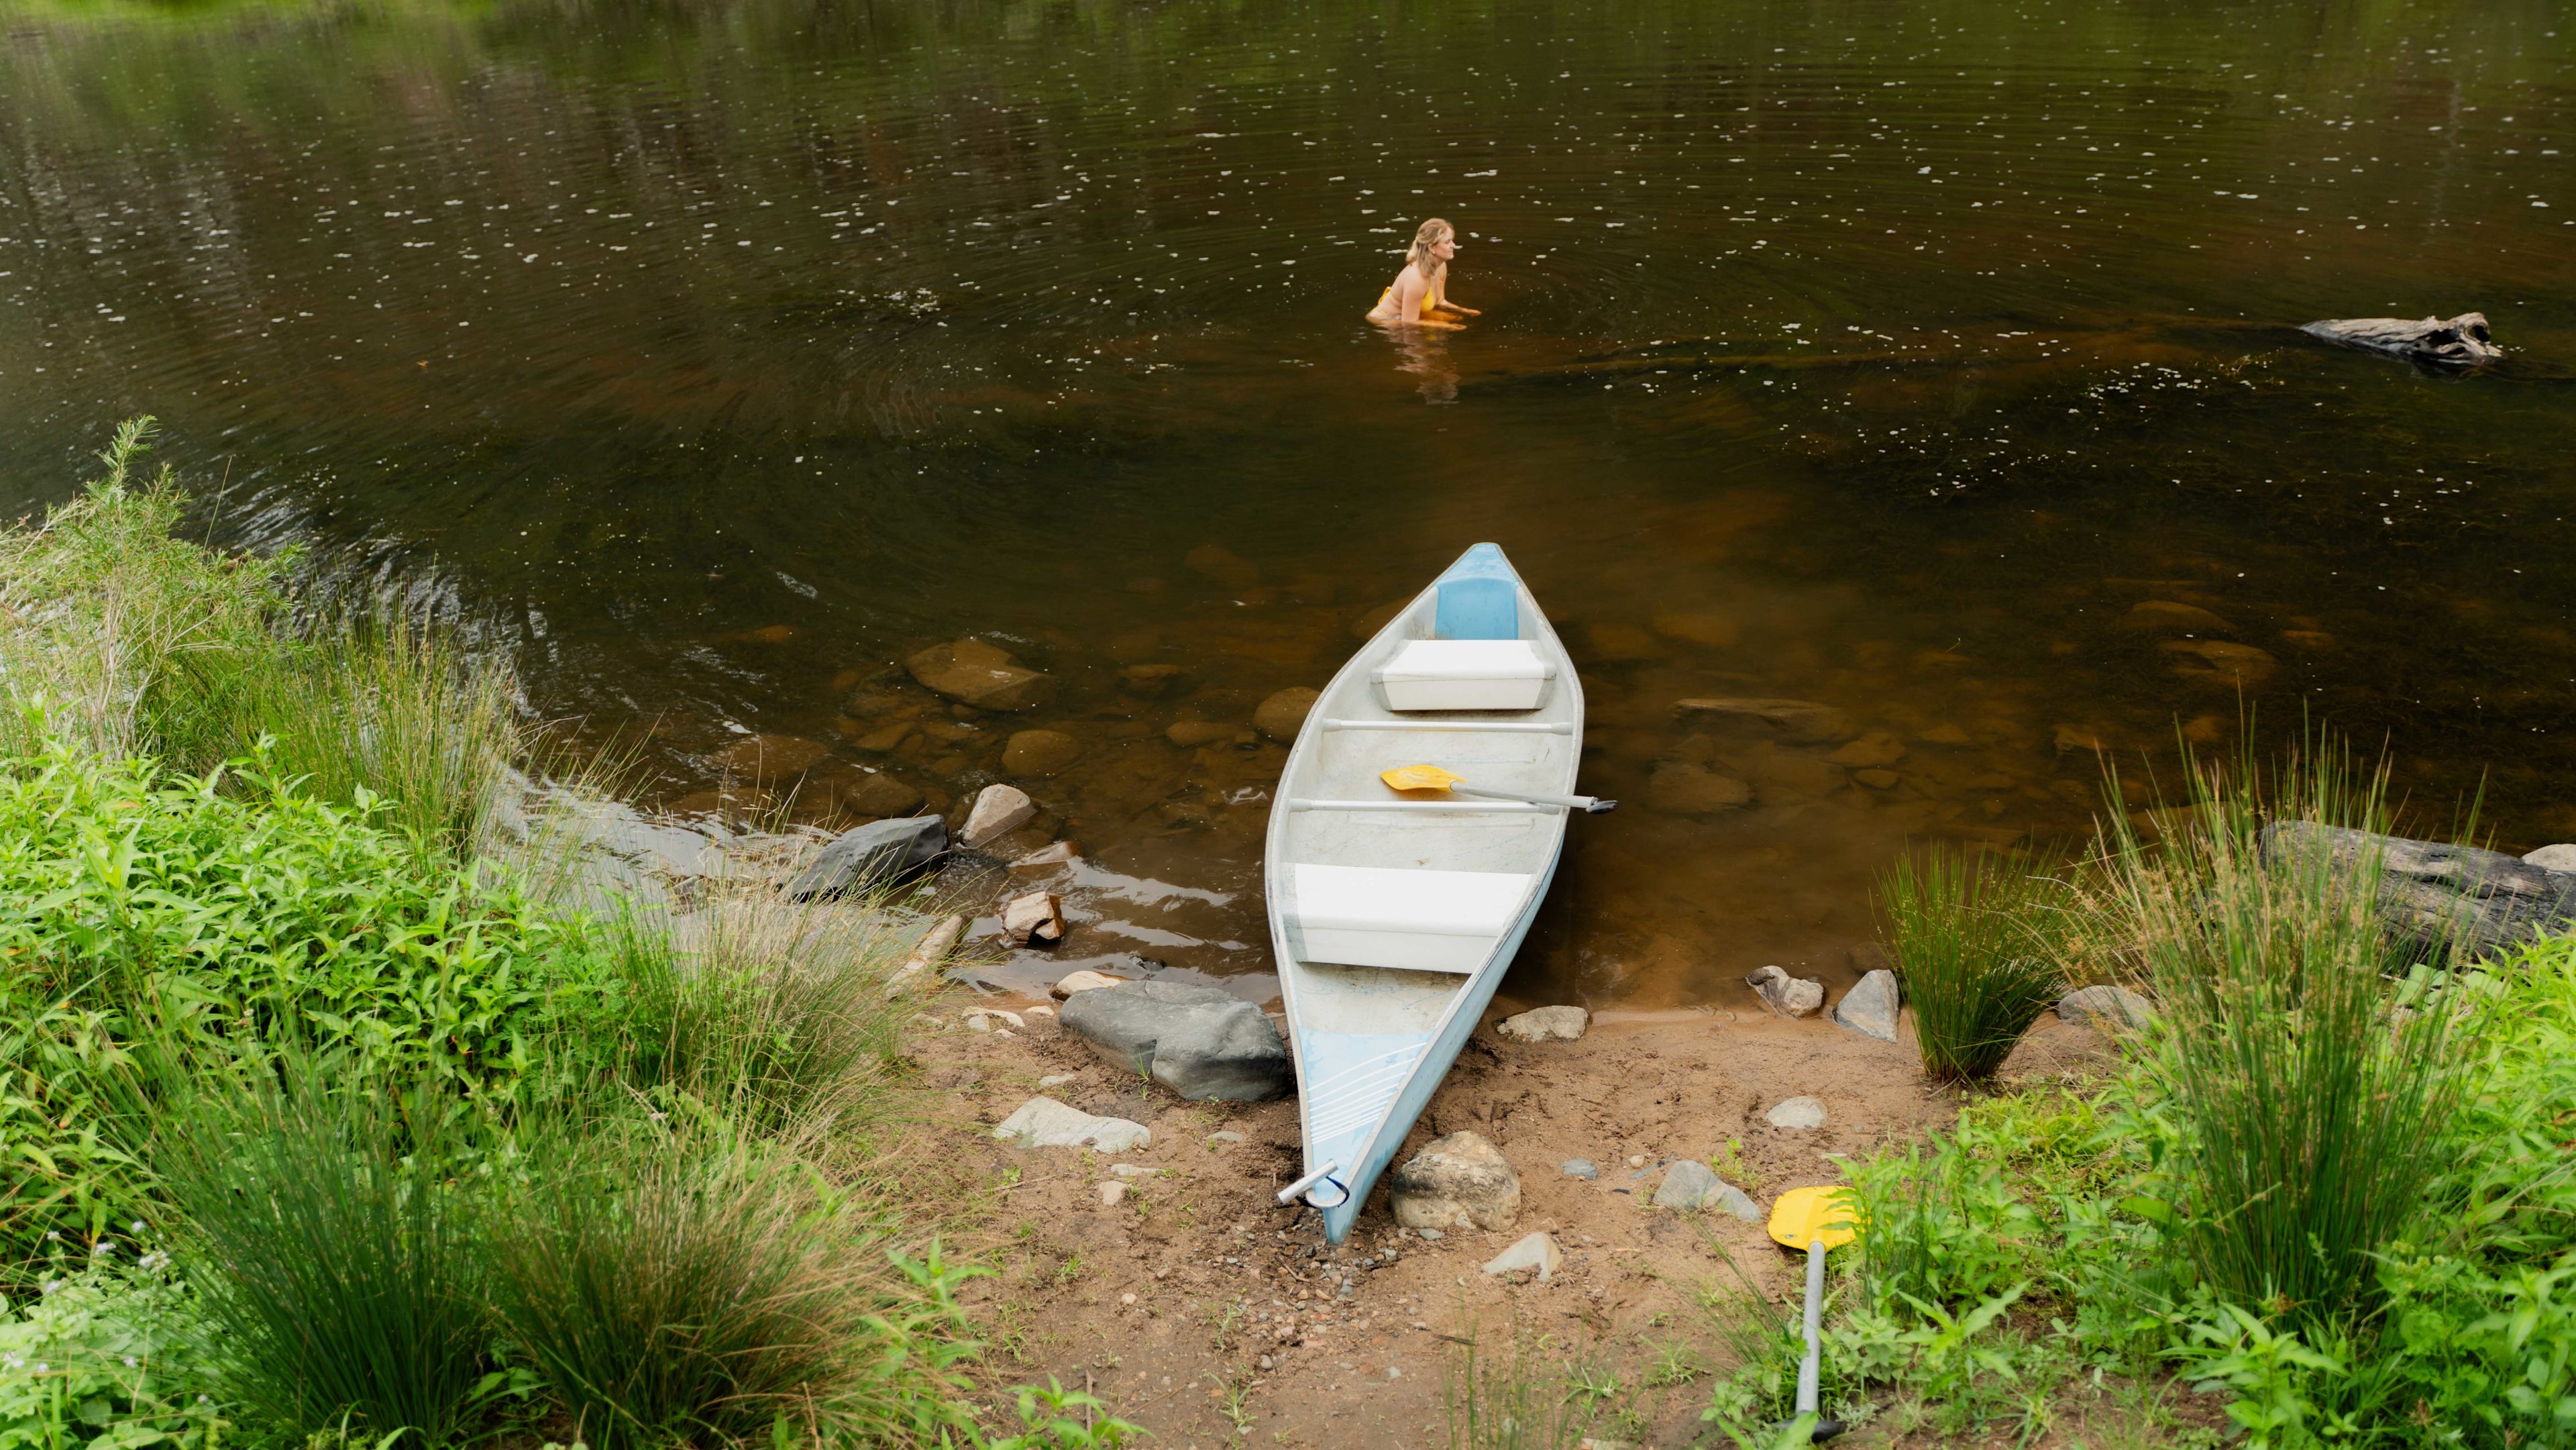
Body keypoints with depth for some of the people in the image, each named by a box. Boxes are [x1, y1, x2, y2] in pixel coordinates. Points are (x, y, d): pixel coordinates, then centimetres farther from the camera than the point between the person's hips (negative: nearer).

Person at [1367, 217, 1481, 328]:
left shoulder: (1441, 266, -7)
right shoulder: (1416, 278, -33)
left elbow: (1440, 302, 10)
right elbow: (1409, 323, -29)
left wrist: (1463, 311, -7)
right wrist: (1445, 326, -25)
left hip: (1410, 317, 9)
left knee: (1457, 318, 4)